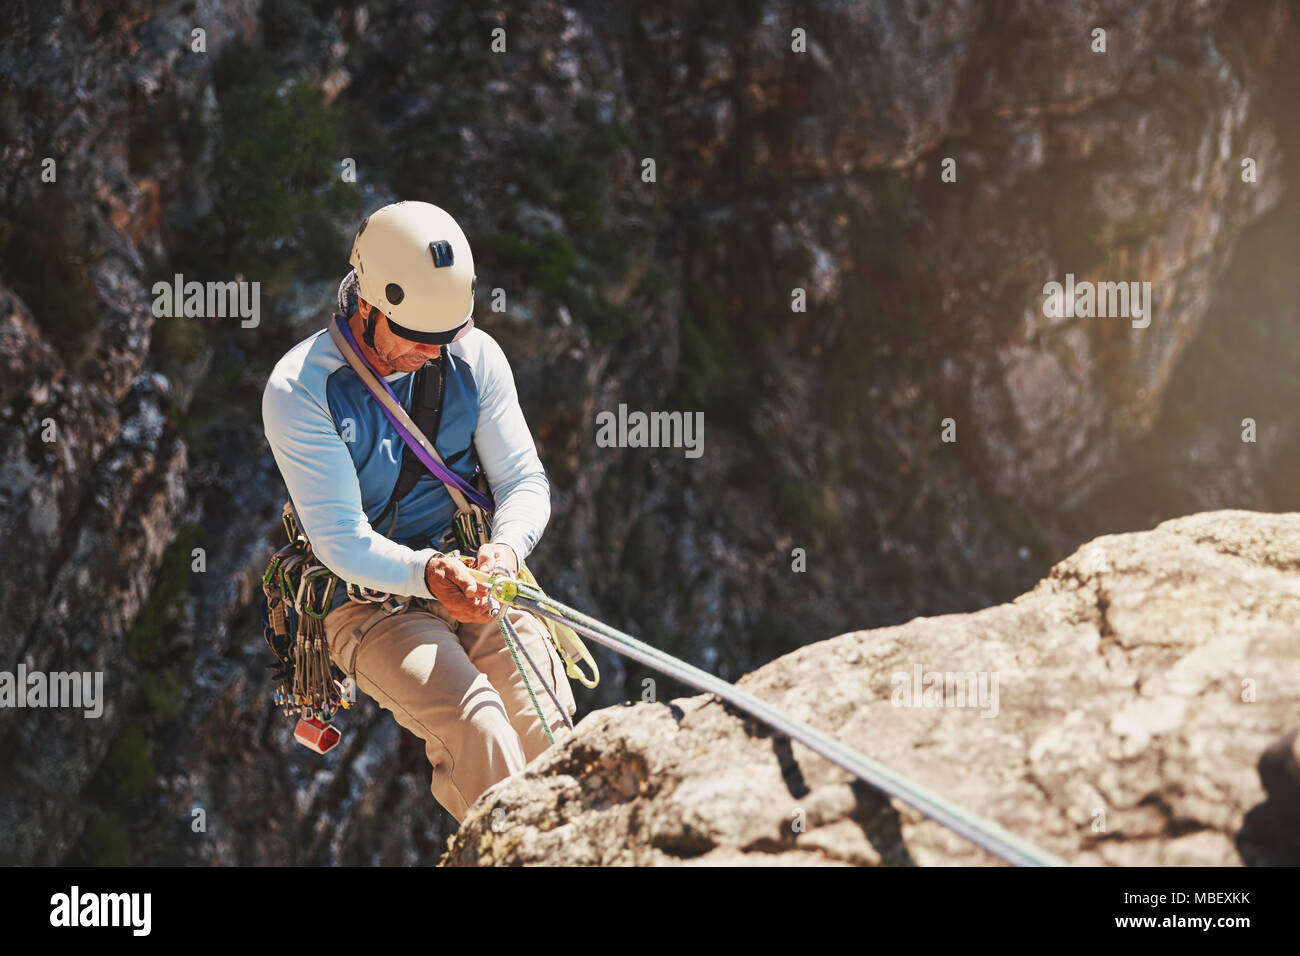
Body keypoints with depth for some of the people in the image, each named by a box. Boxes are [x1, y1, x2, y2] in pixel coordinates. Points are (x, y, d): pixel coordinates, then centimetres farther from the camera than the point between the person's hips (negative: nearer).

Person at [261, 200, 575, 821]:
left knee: (548, 729, -23)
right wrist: (428, 573, -35)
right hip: (372, 604, -4)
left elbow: (524, 479, 4)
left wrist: (506, 546, -20)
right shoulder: (299, 389, -13)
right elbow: (342, 541, -15)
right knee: (478, 726, -31)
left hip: (475, 581, 4)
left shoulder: (475, 357, 0)